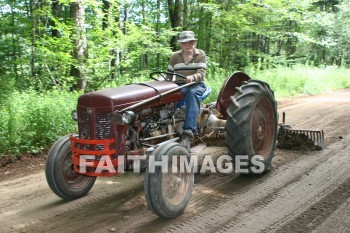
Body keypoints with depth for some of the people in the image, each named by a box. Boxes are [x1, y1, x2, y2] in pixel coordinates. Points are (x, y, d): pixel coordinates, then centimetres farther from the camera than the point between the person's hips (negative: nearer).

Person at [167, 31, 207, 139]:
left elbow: (201, 73, -9)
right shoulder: (175, 56, 12)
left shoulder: (200, 54, 4)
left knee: (192, 93, -40)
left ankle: (190, 129, -50)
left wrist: (192, 77, -31)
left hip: (197, 85, -2)